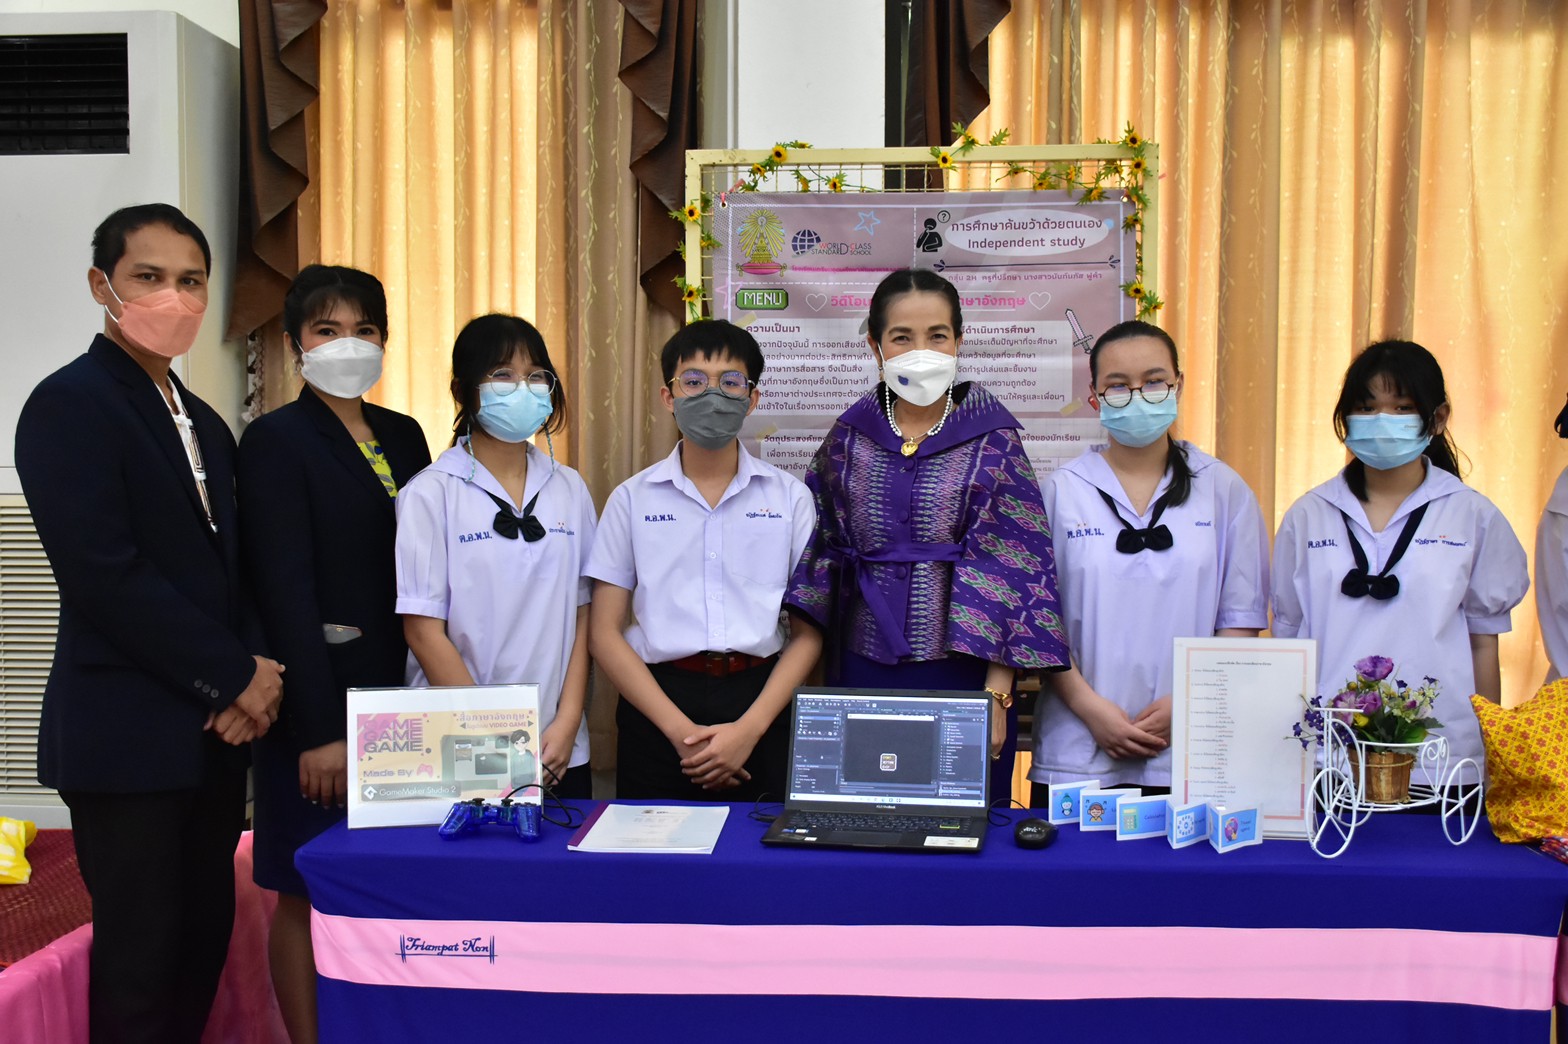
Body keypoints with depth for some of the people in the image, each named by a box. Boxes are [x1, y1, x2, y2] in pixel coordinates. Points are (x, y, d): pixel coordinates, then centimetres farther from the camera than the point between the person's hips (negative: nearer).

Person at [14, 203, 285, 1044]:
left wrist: (255, 672, -4)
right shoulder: (69, 404, -9)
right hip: (129, 735, -7)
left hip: (214, 731, 7)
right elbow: (104, 576, -18)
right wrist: (235, 678, -13)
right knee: (139, 952, 1)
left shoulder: (205, 425, 16)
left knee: (203, 939, 13)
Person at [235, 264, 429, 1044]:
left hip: (402, 689, 6)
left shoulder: (403, 435, 12)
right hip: (323, 697, -5)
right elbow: (285, 592, -12)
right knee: (307, 893, 4)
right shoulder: (276, 440, -6)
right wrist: (319, 727, -16)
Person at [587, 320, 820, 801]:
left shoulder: (789, 496, 5)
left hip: (762, 698, 0)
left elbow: (808, 632, 3)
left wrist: (750, 728, -11)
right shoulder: (632, 499, 5)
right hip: (659, 701, 0)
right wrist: (681, 730, -9)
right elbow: (606, 633, 1)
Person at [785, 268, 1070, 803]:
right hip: (864, 666, 2)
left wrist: (997, 693, -11)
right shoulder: (849, 439, 5)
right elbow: (820, 554, 11)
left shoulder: (993, 442, -3)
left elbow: (1014, 570, -7)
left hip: (960, 665, -2)